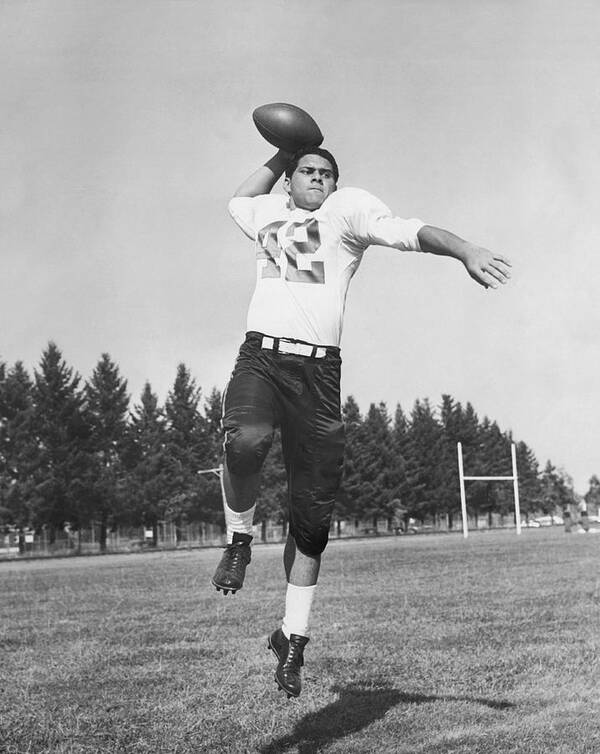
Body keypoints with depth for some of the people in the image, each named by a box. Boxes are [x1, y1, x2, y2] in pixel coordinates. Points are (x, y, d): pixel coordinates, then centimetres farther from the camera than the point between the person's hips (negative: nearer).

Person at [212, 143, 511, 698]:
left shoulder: (348, 209, 10)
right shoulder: (267, 212, 22)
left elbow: (409, 232, -5)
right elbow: (238, 200, 45)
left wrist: (466, 251, -22)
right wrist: (282, 155, 35)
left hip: (319, 369, -1)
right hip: (260, 356, 1)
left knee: (312, 515, -1)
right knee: (244, 441, -34)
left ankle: (293, 638, 15)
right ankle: (239, 542, -6)